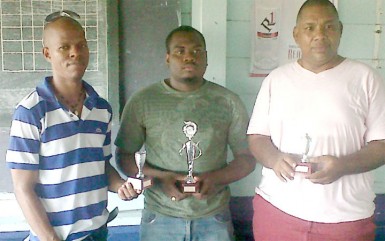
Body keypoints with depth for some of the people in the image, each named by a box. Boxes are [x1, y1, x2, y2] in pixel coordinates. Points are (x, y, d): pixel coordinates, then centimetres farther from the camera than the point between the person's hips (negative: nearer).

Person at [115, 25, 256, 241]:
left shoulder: (228, 101, -1)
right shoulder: (143, 101, -4)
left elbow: (247, 158, 3)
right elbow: (124, 156, 0)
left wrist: (215, 179, -14)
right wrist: (159, 178, -15)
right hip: (160, 219, 0)